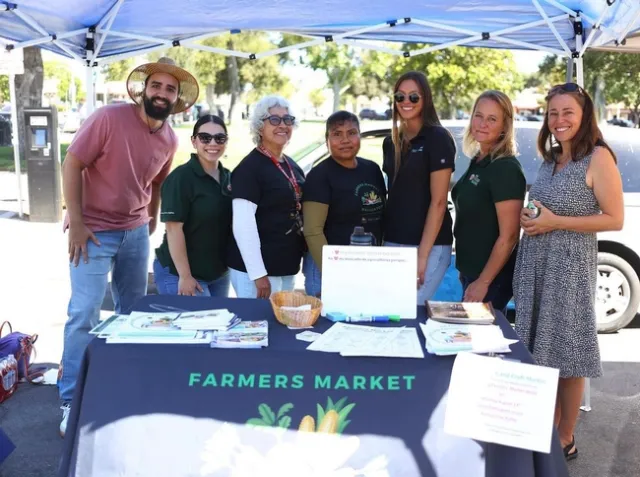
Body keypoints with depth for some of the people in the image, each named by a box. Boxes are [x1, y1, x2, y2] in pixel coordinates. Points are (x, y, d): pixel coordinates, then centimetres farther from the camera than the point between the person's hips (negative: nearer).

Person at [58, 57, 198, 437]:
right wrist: (76, 222, -18)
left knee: (134, 313, 14)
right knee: (84, 314, -7)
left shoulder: (170, 139, 1)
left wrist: (151, 224, 14)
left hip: (136, 233, 6)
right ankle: (71, 400, 7)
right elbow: (72, 164, -14)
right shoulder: (109, 118, -17)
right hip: (94, 231, -6)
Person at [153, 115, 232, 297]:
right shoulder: (181, 178, -15)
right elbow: (174, 228, -18)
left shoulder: (228, 177, 6)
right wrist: (185, 276, -20)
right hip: (178, 273, -7)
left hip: (219, 274, 7)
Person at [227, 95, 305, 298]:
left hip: (287, 268, 8)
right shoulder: (249, 168, -13)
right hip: (257, 269, -8)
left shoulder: (292, 166, 12)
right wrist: (258, 274, -22)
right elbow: (243, 225, -20)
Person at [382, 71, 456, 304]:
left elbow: (438, 201, -13)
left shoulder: (438, 138, -8)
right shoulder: (391, 142, 12)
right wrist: (381, 240, 10)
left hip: (428, 245, -6)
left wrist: (423, 254, -16)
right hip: (392, 242, 6)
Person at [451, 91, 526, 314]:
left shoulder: (505, 168, -19)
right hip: (471, 271, 9)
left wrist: (483, 282, -20)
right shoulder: (478, 161, 7)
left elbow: (508, 236, -22)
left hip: (492, 277, -8)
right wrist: (466, 272, 16)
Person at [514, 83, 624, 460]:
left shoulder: (598, 157, -10)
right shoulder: (551, 159, 12)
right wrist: (529, 218, 1)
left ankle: (565, 440, 18)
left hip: (570, 267, -7)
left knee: (567, 356, 3)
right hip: (535, 263, 7)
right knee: (542, 353, 12)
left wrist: (555, 222, -18)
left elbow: (615, 219, -13)